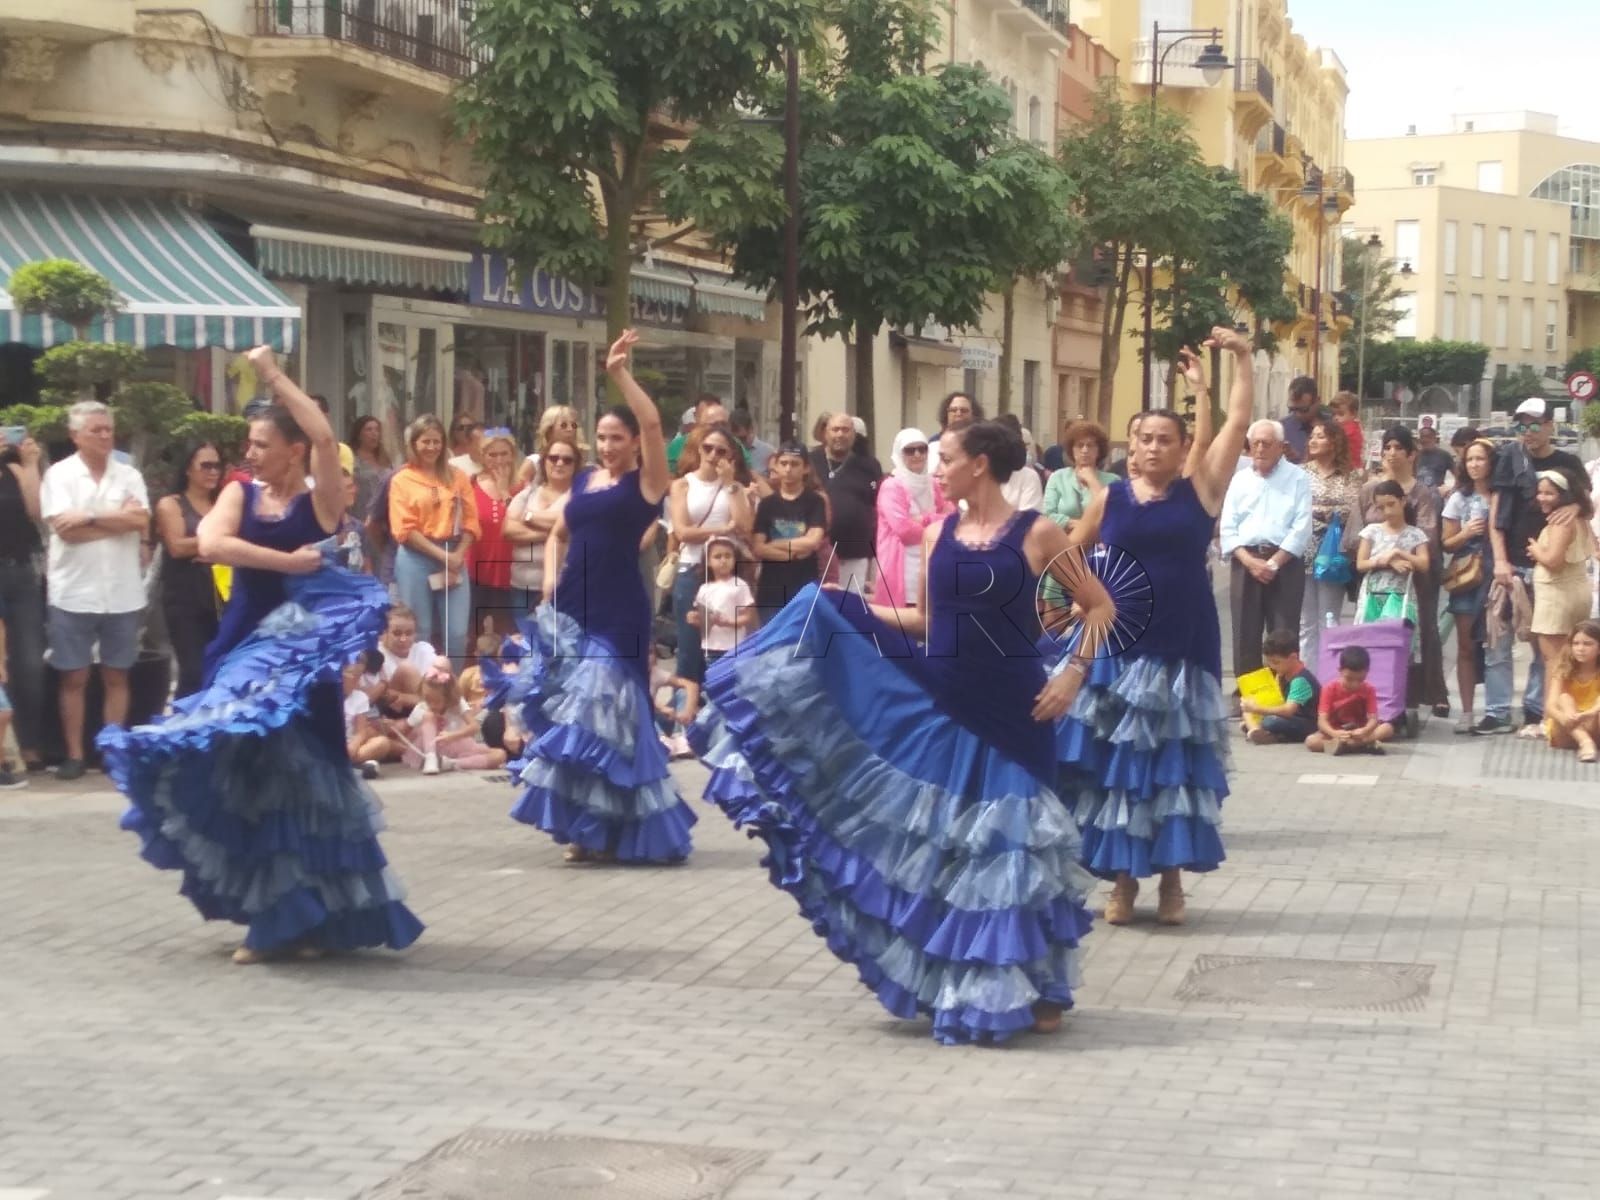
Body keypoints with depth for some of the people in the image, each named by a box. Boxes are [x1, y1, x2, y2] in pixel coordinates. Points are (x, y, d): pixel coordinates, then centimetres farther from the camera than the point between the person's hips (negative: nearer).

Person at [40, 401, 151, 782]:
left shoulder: (129, 475, 6)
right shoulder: (59, 475, -2)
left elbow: (141, 521, -9)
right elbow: (65, 528, -14)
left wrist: (89, 516, -15)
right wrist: (119, 518, -10)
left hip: (122, 594, 2)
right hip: (73, 594, -2)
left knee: (116, 677, 9)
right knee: (74, 678, 4)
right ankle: (74, 755, 10)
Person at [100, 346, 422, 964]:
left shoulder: (320, 497, -5)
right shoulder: (240, 494, 5)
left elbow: (325, 436, -22)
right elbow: (210, 543, -13)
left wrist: (274, 376, -16)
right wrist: (286, 561, -16)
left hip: (299, 651, -4)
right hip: (244, 645, 4)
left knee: (301, 778, -1)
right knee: (246, 782, 7)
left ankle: (317, 918, 8)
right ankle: (271, 919, 18)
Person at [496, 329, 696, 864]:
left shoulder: (647, 482, -3)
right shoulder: (584, 480, 14)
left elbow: (652, 423, -19)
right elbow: (558, 535, 24)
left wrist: (619, 373, -20)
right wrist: (551, 577, 6)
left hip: (617, 615, -6)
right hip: (569, 611, 6)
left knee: (601, 715, -6)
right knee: (569, 715, 6)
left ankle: (608, 830, 3)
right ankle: (589, 828, 15)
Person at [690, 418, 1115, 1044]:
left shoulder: (1037, 533, -7)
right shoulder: (937, 534, 6)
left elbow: (1100, 606, -1)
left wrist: (1072, 673, -10)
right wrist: (853, 608, 8)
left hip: (1009, 713, -5)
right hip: (941, 705, 5)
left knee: (1009, 840, 1)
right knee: (941, 842, 9)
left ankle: (1035, 990, 15)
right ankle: (951, 982, 22)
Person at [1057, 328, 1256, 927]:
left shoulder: (1201, 488, 0)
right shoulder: (1111, 498, 3)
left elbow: (1238, 422, -4)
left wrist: (1242, 358, -7)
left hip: (1182, 652, -1)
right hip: (1117, 651, 1)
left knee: (1175, 765, 5)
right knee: (1115, 764, 3)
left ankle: (1172, 879, 15)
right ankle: (1123, 879, 13)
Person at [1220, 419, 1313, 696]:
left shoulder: (1298, 479, 3)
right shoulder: (1239, 480, 13)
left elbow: (1301, 528, -5)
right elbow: (1228, 529, 6)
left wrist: (1273, 563, -13)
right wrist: (1251, 562, -9)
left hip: (1286, 562, -3)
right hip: (1245, 563, 3)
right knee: (1245, 634, 2)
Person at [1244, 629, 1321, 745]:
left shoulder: (1300, 680, -22)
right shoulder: (1286, 674, 5)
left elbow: (1288, 710, -32)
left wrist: (1256, 709, -30)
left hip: (1309, 724, -10)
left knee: (1271, 722, -35)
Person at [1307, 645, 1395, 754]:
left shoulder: (1369, 690, -5)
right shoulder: (1330, 689, -10)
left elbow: (1373, 719, -16)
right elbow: (1322, 721, -19)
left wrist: (1364, 731, -40)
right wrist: (1335, 734, -41)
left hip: (1359, 732, 1)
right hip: (1336, 732, -1)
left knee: (1387, 728, -25)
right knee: (1311, 741, -32)